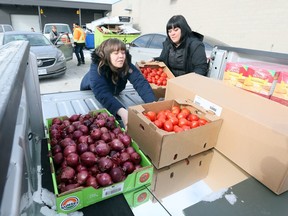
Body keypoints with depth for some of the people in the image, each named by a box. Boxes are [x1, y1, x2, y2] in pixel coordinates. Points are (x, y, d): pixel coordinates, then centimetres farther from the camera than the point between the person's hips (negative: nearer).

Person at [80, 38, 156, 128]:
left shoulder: (127, 65, -30)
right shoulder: (96, 67, -39)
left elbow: (141, 82, -42)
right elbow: (102, 93, -54)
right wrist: (122, 111, -70)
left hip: (113, 95, 3)